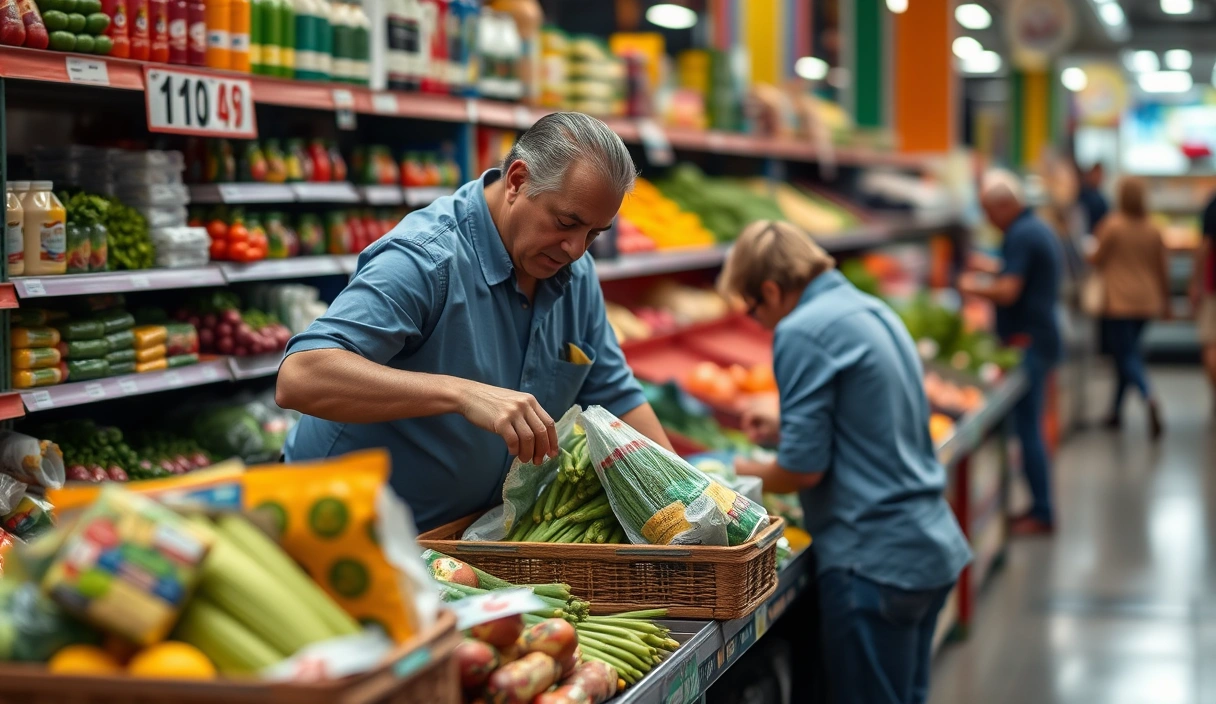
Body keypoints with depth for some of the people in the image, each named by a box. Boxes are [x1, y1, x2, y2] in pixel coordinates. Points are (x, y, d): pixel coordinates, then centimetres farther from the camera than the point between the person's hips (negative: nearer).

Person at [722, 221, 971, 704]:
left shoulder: (802, 332, -15)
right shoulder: (875, 312, 13)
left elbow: (805, 468, -15)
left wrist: (752, 474, 4)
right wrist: (785, 426, 26)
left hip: (876, 562, -9)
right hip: (934, 546, 9)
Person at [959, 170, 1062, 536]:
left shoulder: (1020, 236, -17)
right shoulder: (1039, 228, 15)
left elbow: (1008, 293, -23)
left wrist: (972, 287, -8)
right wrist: (995, 270, 24)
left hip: (1027, 341, -10)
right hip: (1042, 338, 10)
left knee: (1026, 428, -6)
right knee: (1030, 426, 14)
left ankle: (1042, 513, -3)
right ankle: (1040, 506, 19)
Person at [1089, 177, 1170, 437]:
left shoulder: (1113, 226, -12)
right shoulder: (1153, 231, 1)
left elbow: (1097, 260, -2)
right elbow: (1163, 269, 7)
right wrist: (1165, 302, 19)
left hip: (1119, 301, -5)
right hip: (1146, 302, 5)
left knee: (1126, 356, -4)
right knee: (1129, 352, 17)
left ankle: (1149, 397, -30)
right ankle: (1116, 410, 25)